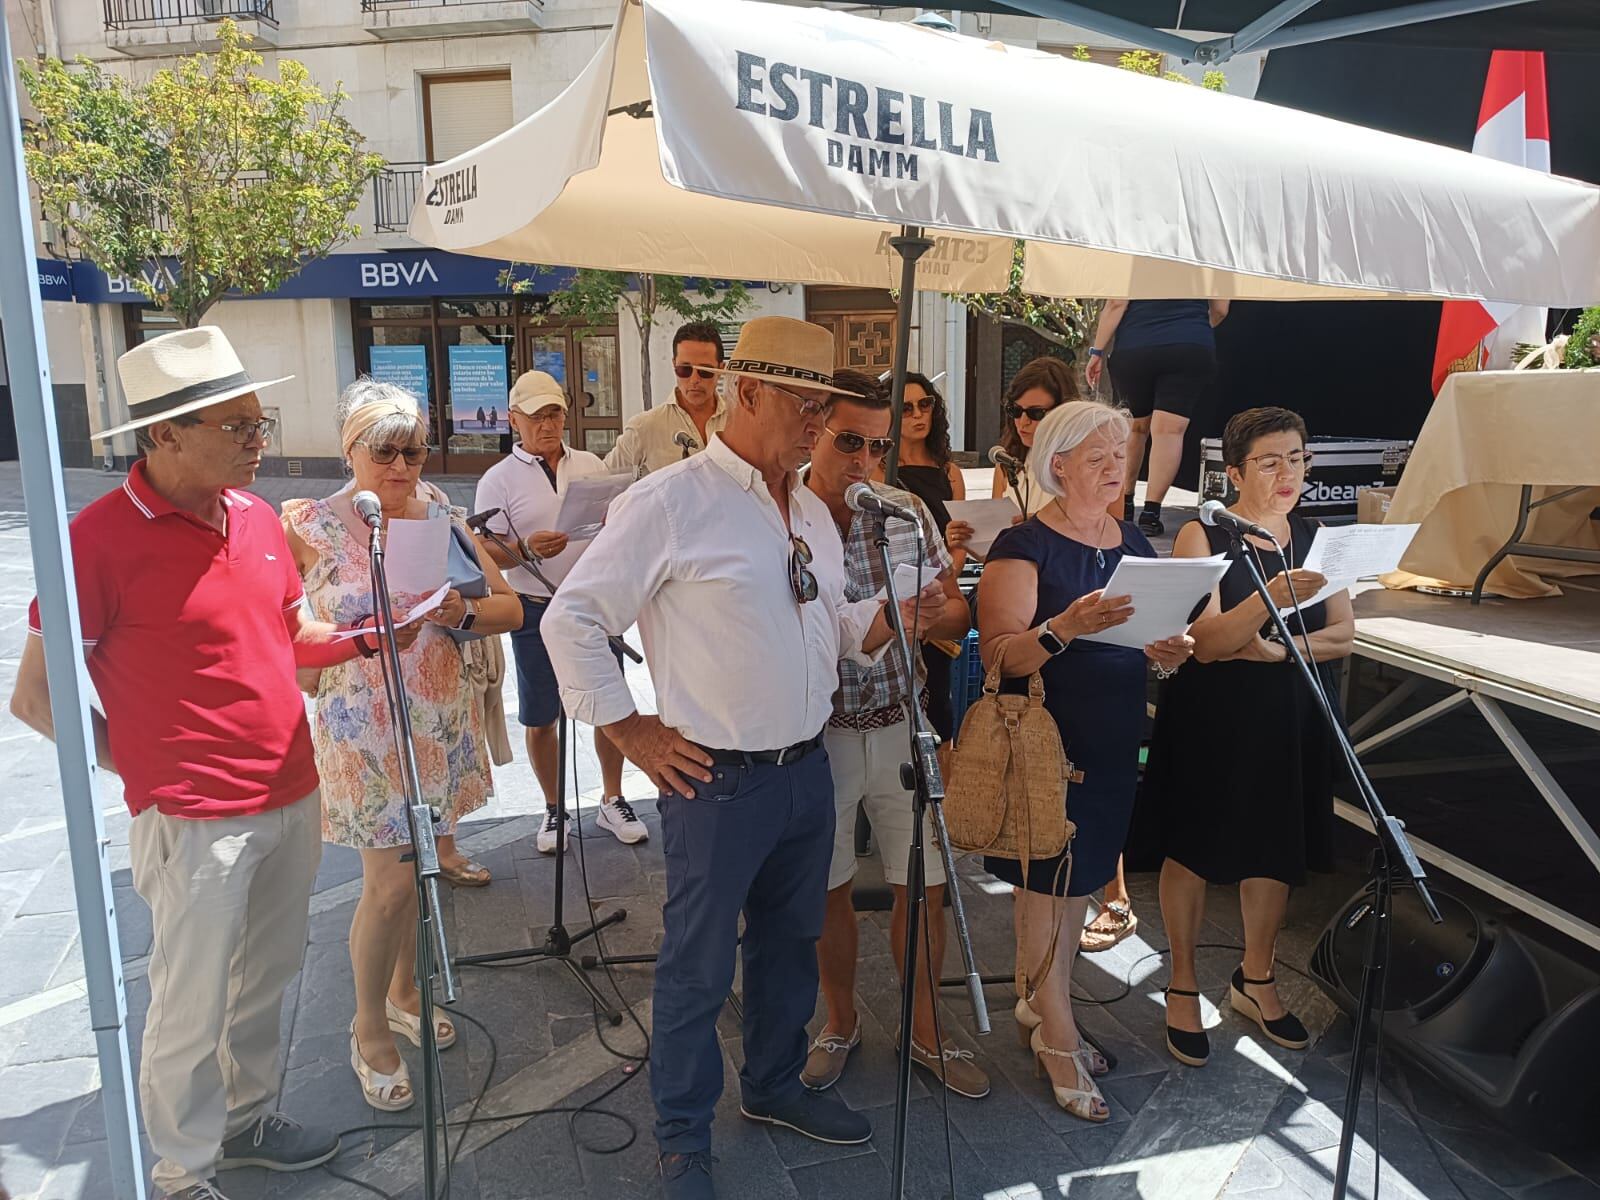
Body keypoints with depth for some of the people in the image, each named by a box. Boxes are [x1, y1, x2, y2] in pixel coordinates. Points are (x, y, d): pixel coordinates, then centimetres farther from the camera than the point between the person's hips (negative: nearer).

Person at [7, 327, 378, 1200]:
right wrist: (146, 768, -6)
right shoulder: (102, 537, -16)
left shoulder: (254, 515, 5)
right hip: (195, 821, -7)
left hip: (291, 796, 7)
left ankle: (247, 1120, 43)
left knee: (266, 978, 21)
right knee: (192, 1011, 8)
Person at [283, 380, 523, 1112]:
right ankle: (370, 1031, 22)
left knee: (416, 867, 15)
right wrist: (358, 639, -20)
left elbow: (510, 609, 0)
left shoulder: (441, 519, 2)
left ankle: (403, 994, 38)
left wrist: (463, 612, -19)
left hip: (442, 721, 4)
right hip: (365, 727, -4)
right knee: (390, 883, -1)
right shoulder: (311, 525, -8)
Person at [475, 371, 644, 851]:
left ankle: (612, 801, 26)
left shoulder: (592, 465, 8)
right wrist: (526, 548, -25)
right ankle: (555, 811, 25)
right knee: (540, 718, 7)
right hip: (537, 612, -2)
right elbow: (488, 551, -6)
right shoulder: (498, 479, -2)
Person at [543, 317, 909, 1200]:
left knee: (790, 943, 22)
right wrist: (628, 729, -11)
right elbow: (572, 618, -11)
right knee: (698, 968, 8)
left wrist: (890, 619, -3)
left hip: (807, 768, 7)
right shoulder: (670, 503, -14)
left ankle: (775, 1086, 45)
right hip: (718, 782, -7)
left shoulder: (812, 512, 11)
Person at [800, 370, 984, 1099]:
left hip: (902, 725, 2)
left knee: (923, 887, 10)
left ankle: (924, 1030, 32)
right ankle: (840, 1023, 37)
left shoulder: (910, 512, -1)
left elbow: (960, 614, 5)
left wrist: (933, 616, -19)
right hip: (818, 732, -2)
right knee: (829, 889, 14)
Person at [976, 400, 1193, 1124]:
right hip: (1046, 738, -7)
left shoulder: (1134, 543, 11)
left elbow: (1154, 636, 18)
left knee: (1077, 878, 15)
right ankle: (1059, 1037, 17)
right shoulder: (1025, 545, -11)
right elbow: (1000, 655, -19)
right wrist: (1066, 627, -35)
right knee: (1050, 880, 1)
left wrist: (1167, 654, -4)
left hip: (1114, 739, 7)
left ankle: (1033, 1004, 33)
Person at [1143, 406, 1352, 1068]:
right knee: (1193, 849, 7)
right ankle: (1182, 986, 25)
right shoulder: (1202, 535, -9)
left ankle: (1256, 979, 36)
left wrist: (1281, 648, -17)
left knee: (1277, 849, 15)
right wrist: (1269, 599, -36)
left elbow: (1344, 633, 1)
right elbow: (1205, 642, -19)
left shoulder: (1314, 537, 5)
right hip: (1210, 719, -4)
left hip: (1293, 716, 5)